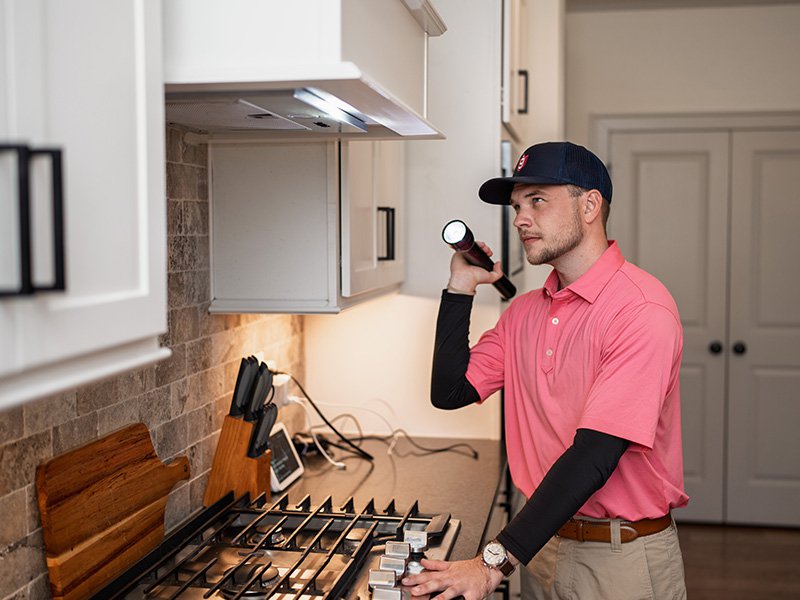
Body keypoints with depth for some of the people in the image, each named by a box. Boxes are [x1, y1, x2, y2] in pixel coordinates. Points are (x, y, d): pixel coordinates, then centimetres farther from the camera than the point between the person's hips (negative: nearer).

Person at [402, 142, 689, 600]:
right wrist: (461, 286, -2)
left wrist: (496, 561, -29)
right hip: (544, 542, 7)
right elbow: (450, 392, 3)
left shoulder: (642, 309, -20)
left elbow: (595, 454, -26)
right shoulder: (525, 312, 5)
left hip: (624, 558, -6)